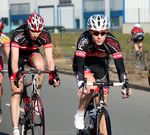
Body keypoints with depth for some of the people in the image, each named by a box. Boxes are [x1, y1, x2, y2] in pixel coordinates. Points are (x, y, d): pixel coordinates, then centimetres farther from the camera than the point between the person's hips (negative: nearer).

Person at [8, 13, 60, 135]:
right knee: (16, 92, -11)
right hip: (18, 54, -1)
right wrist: (16, 76, -53)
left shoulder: (45, 36, -27)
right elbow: (14, 59, -40)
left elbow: (49, 59, -27)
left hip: (32, 53, 2)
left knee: (40, 65, -37)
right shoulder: (18, 34, -34)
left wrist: (53, 76, -40)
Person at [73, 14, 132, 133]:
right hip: (84, 65, -3)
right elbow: (79, 63, -40)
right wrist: (81, 85, -53)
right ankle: (79, 113, -10)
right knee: (91, 87, -32)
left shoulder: (112, 42, -28)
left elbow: (120, 64, -31)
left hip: (99, 66, 3)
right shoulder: (84, 40, -33)